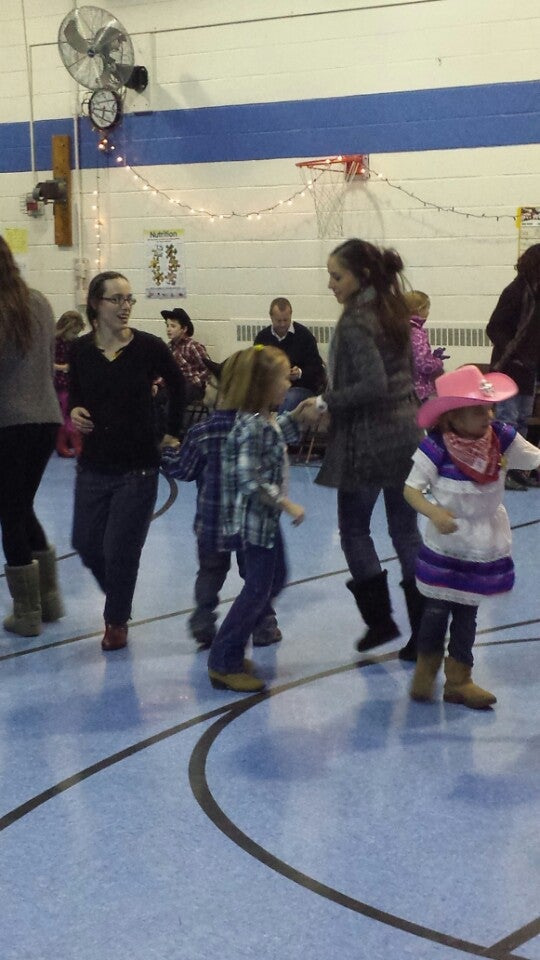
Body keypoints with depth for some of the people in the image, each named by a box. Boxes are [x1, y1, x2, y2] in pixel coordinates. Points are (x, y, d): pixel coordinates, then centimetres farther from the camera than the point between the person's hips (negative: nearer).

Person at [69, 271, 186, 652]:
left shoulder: (149, 347, -10)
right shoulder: (81, 349, -3)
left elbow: (178, 386, 6)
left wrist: (173, 432, 7)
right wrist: (75, 411, -8)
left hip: (138, 466, -3)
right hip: (93, 463, 3)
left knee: (120, 549, -1)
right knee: (87, 544, 9)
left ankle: (117, 620, 21)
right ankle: (118, 600, 38)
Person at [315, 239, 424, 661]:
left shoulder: (355, 321, -16)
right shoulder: (393, 310, 10)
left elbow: (373, 384, -24)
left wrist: (327, 401, -16)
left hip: (369, 438, -8)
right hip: (407, 432, 8)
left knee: (353, 527, 9)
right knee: (406, 531, 10)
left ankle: (380, 618, 9)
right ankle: (424, 632, 11)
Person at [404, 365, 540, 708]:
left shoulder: (501, 438, -9)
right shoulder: (436, 449, -20)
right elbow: (412, 489, -17)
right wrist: (434, 512, -32)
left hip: (485, 548, 3)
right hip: (445, 547, -3)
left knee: (467, 612, 13)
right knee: (436, 610, 5)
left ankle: (459, 680, 25)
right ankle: (425, 673, 28)